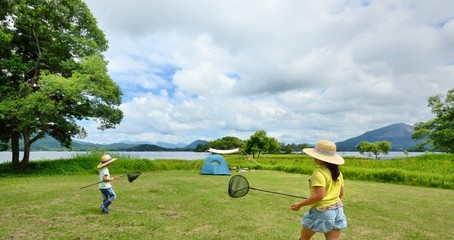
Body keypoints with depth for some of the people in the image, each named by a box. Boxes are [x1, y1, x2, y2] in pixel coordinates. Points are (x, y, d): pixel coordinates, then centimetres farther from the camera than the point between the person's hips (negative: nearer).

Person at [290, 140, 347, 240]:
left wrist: (300, 204, -18)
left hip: (322, 211, -7)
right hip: (337, 211, 7)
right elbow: (341, 193, 12)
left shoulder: (319, 172, -20)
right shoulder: (337, 172, 5)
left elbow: (319, 195, -27)